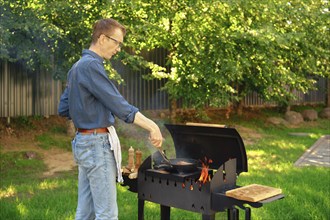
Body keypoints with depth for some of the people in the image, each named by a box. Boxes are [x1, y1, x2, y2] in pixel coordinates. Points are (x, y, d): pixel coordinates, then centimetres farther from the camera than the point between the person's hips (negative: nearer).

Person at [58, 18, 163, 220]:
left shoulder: (77, 66, 15)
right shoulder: (92, 65, -15)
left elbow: (63, 109, 18)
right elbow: (117, 103, -24)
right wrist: (151, 126, -25)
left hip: (84, 142, 10)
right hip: (97, 144, -10)